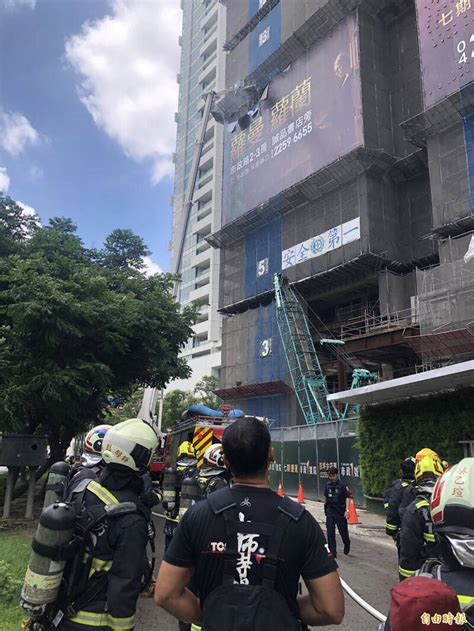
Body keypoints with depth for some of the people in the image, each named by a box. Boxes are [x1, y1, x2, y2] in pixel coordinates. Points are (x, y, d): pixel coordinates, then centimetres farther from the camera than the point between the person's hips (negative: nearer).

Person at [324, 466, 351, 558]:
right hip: (330, 511, 4)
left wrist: (347, 510, -19)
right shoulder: (328, 485, 5)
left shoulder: (343, 486, -9)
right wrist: (325, 508, 20)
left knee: (343, 530, 8)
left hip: (340, 511, -4)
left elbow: (347, 498, -11)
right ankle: (332, 551, 6)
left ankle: (347, 544, 38)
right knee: (330, 532, -1)